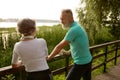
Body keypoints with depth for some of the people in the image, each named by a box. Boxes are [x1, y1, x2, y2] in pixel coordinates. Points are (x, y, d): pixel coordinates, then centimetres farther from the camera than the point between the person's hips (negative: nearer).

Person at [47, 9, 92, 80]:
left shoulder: (73, 29, -23)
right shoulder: (77, 26, 7)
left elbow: (59, 47, -18)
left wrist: (49, 57, -5)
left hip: (81, 63, -9)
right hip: (88, 60, 9)